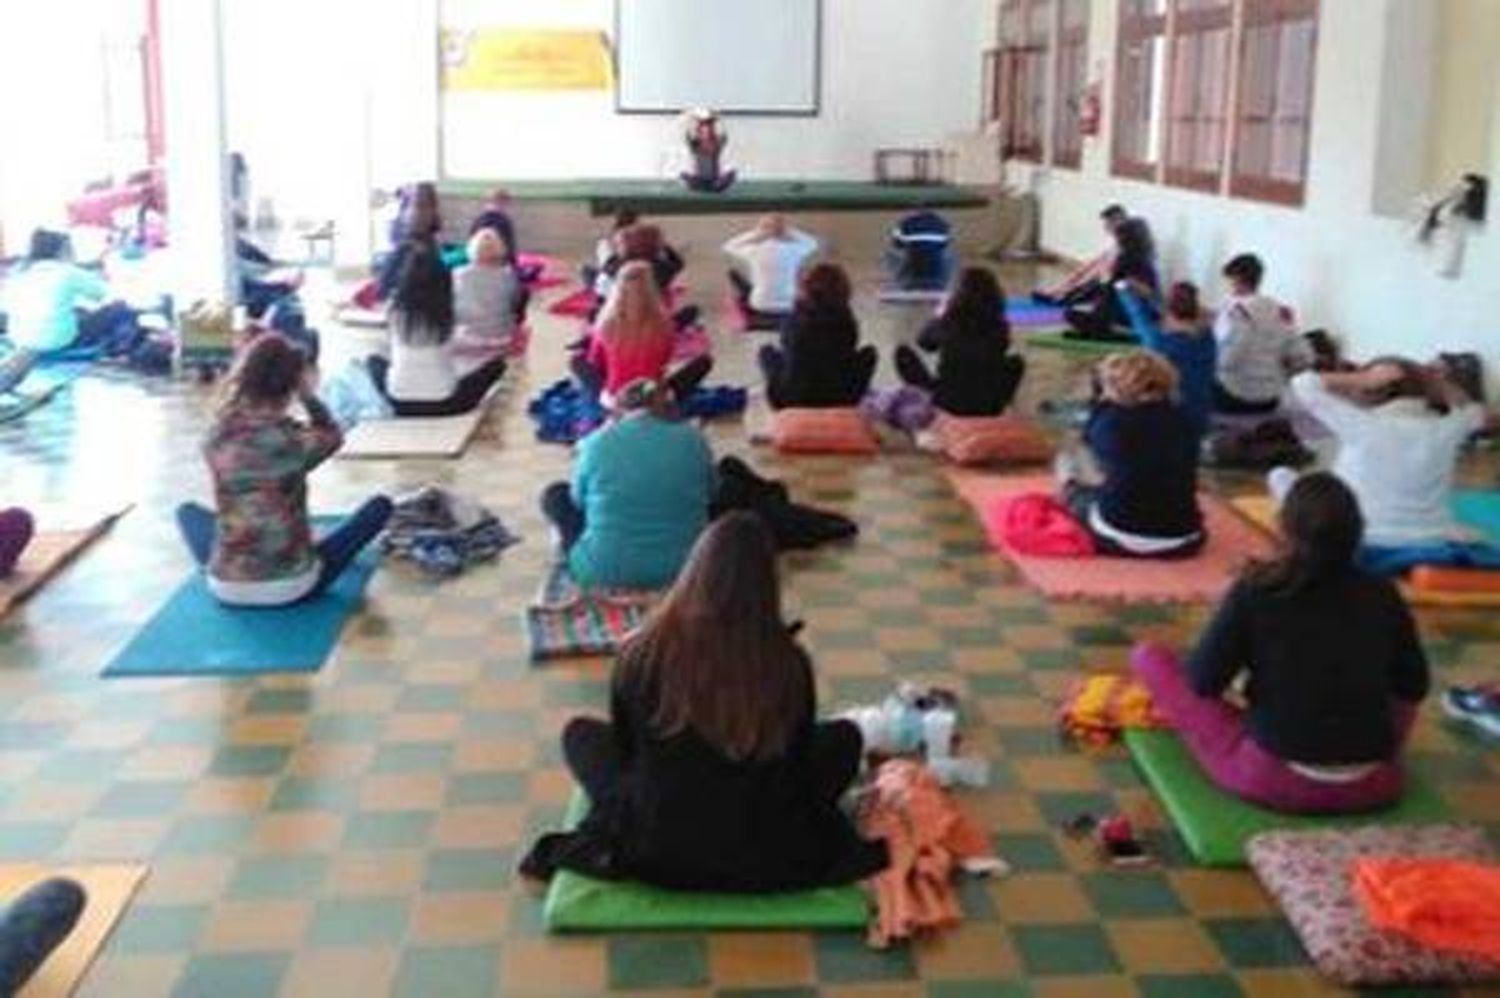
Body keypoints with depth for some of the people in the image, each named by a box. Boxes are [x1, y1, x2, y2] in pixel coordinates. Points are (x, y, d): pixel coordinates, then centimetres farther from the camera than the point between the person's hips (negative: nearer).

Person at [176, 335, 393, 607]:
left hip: (226, 588, 5)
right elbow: (332, 435, 8)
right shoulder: (295, 440, -17)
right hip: (292, 585, -4)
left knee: (188, 511, 33)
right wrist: (308, 395, 4)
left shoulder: (218, 436, -8)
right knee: (380, 506, 11)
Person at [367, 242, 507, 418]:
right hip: (443, 404, -1)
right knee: (497, 363, 16)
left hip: (400, 403, 1)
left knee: (373, 361, 32)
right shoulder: (445, 312, -12)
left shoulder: (396, 309, -7)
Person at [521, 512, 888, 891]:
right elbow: (801, 758, 3)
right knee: (845, 736, 22)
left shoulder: (644, 650, -15)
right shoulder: (789, 663, -15)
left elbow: (623, 745, 4)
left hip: (655, 854, 0)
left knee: (580, 732, 24)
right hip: (766, 861, 0)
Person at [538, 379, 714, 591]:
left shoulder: (599, 442, -9)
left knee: (554, 494, 19)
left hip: (605, 573, -2)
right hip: (679, 568, 2)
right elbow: (709, 497, 11)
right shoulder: (694, 439, -3)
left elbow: (579, 500, 6)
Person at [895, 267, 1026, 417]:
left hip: (951, 405, -2)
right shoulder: (999, 327, -10)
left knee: (903, 352, 10)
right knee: (1016, 361, 30)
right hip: (992, 407, 2)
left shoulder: (947, 324, -15)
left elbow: (923, 341, 8)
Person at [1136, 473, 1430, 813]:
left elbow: (1203, 682, -7)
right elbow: (1415, 687, 6)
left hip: (1276, 777, -5)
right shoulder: (1382, 596, -4)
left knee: (1151, 658, 6)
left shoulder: (1256, 591, -13)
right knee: (1400, 695, 37)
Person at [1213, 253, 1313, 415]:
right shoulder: (1277, 310, 6)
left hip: (1235, 397, -7)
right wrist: (1277, 374, 18)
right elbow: (1305, 358, 6)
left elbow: (1228, 359, -25)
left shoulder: (1236, 308, -13)